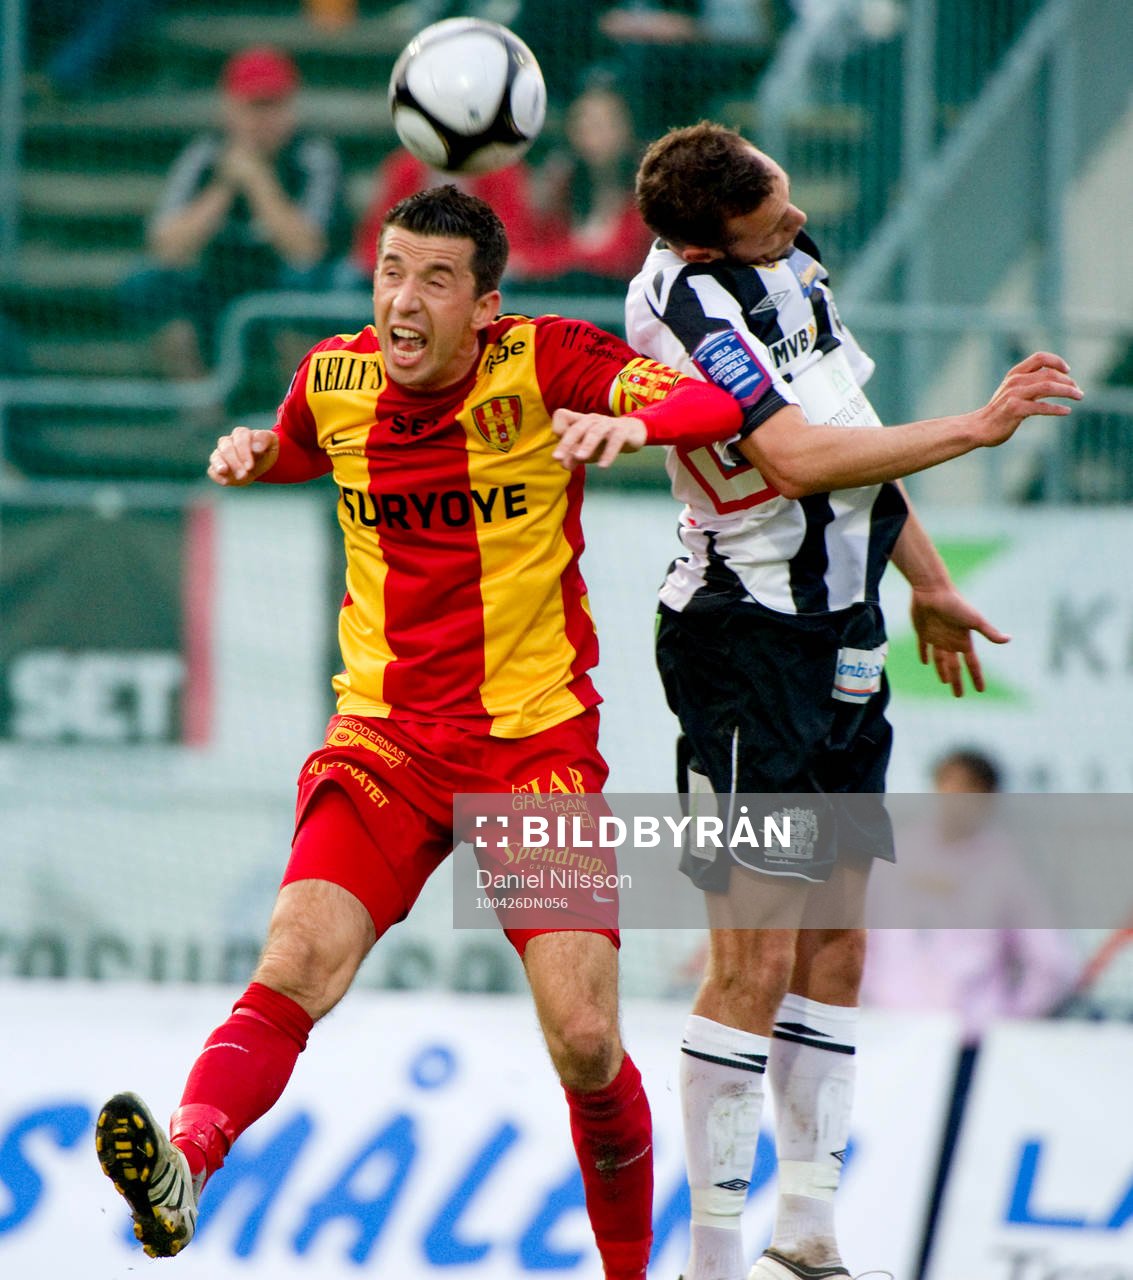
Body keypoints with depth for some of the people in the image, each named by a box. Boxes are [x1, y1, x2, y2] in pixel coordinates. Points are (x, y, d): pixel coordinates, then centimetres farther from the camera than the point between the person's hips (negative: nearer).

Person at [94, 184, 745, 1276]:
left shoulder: (545, 362, -8)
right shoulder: (334, 379, 3)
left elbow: (720, 403, -19)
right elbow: (293, 454, 27)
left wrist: (629, 420, -39)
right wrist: (253, 455, 4)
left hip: (537, 737, -2)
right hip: (383, 733, 2)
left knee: (583, 1041, -7)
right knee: (300, 957, -24)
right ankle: (183, 1165, -43)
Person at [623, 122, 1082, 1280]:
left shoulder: (784, 262, 10)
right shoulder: (686, 299, -18)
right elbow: (798, 460, -28)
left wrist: (929, 583, 29)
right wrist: (978, 427, -22)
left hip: (842, 638, 9)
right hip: (748, 643, -9)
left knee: (835, 938, 10)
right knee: (758, 955, -10)